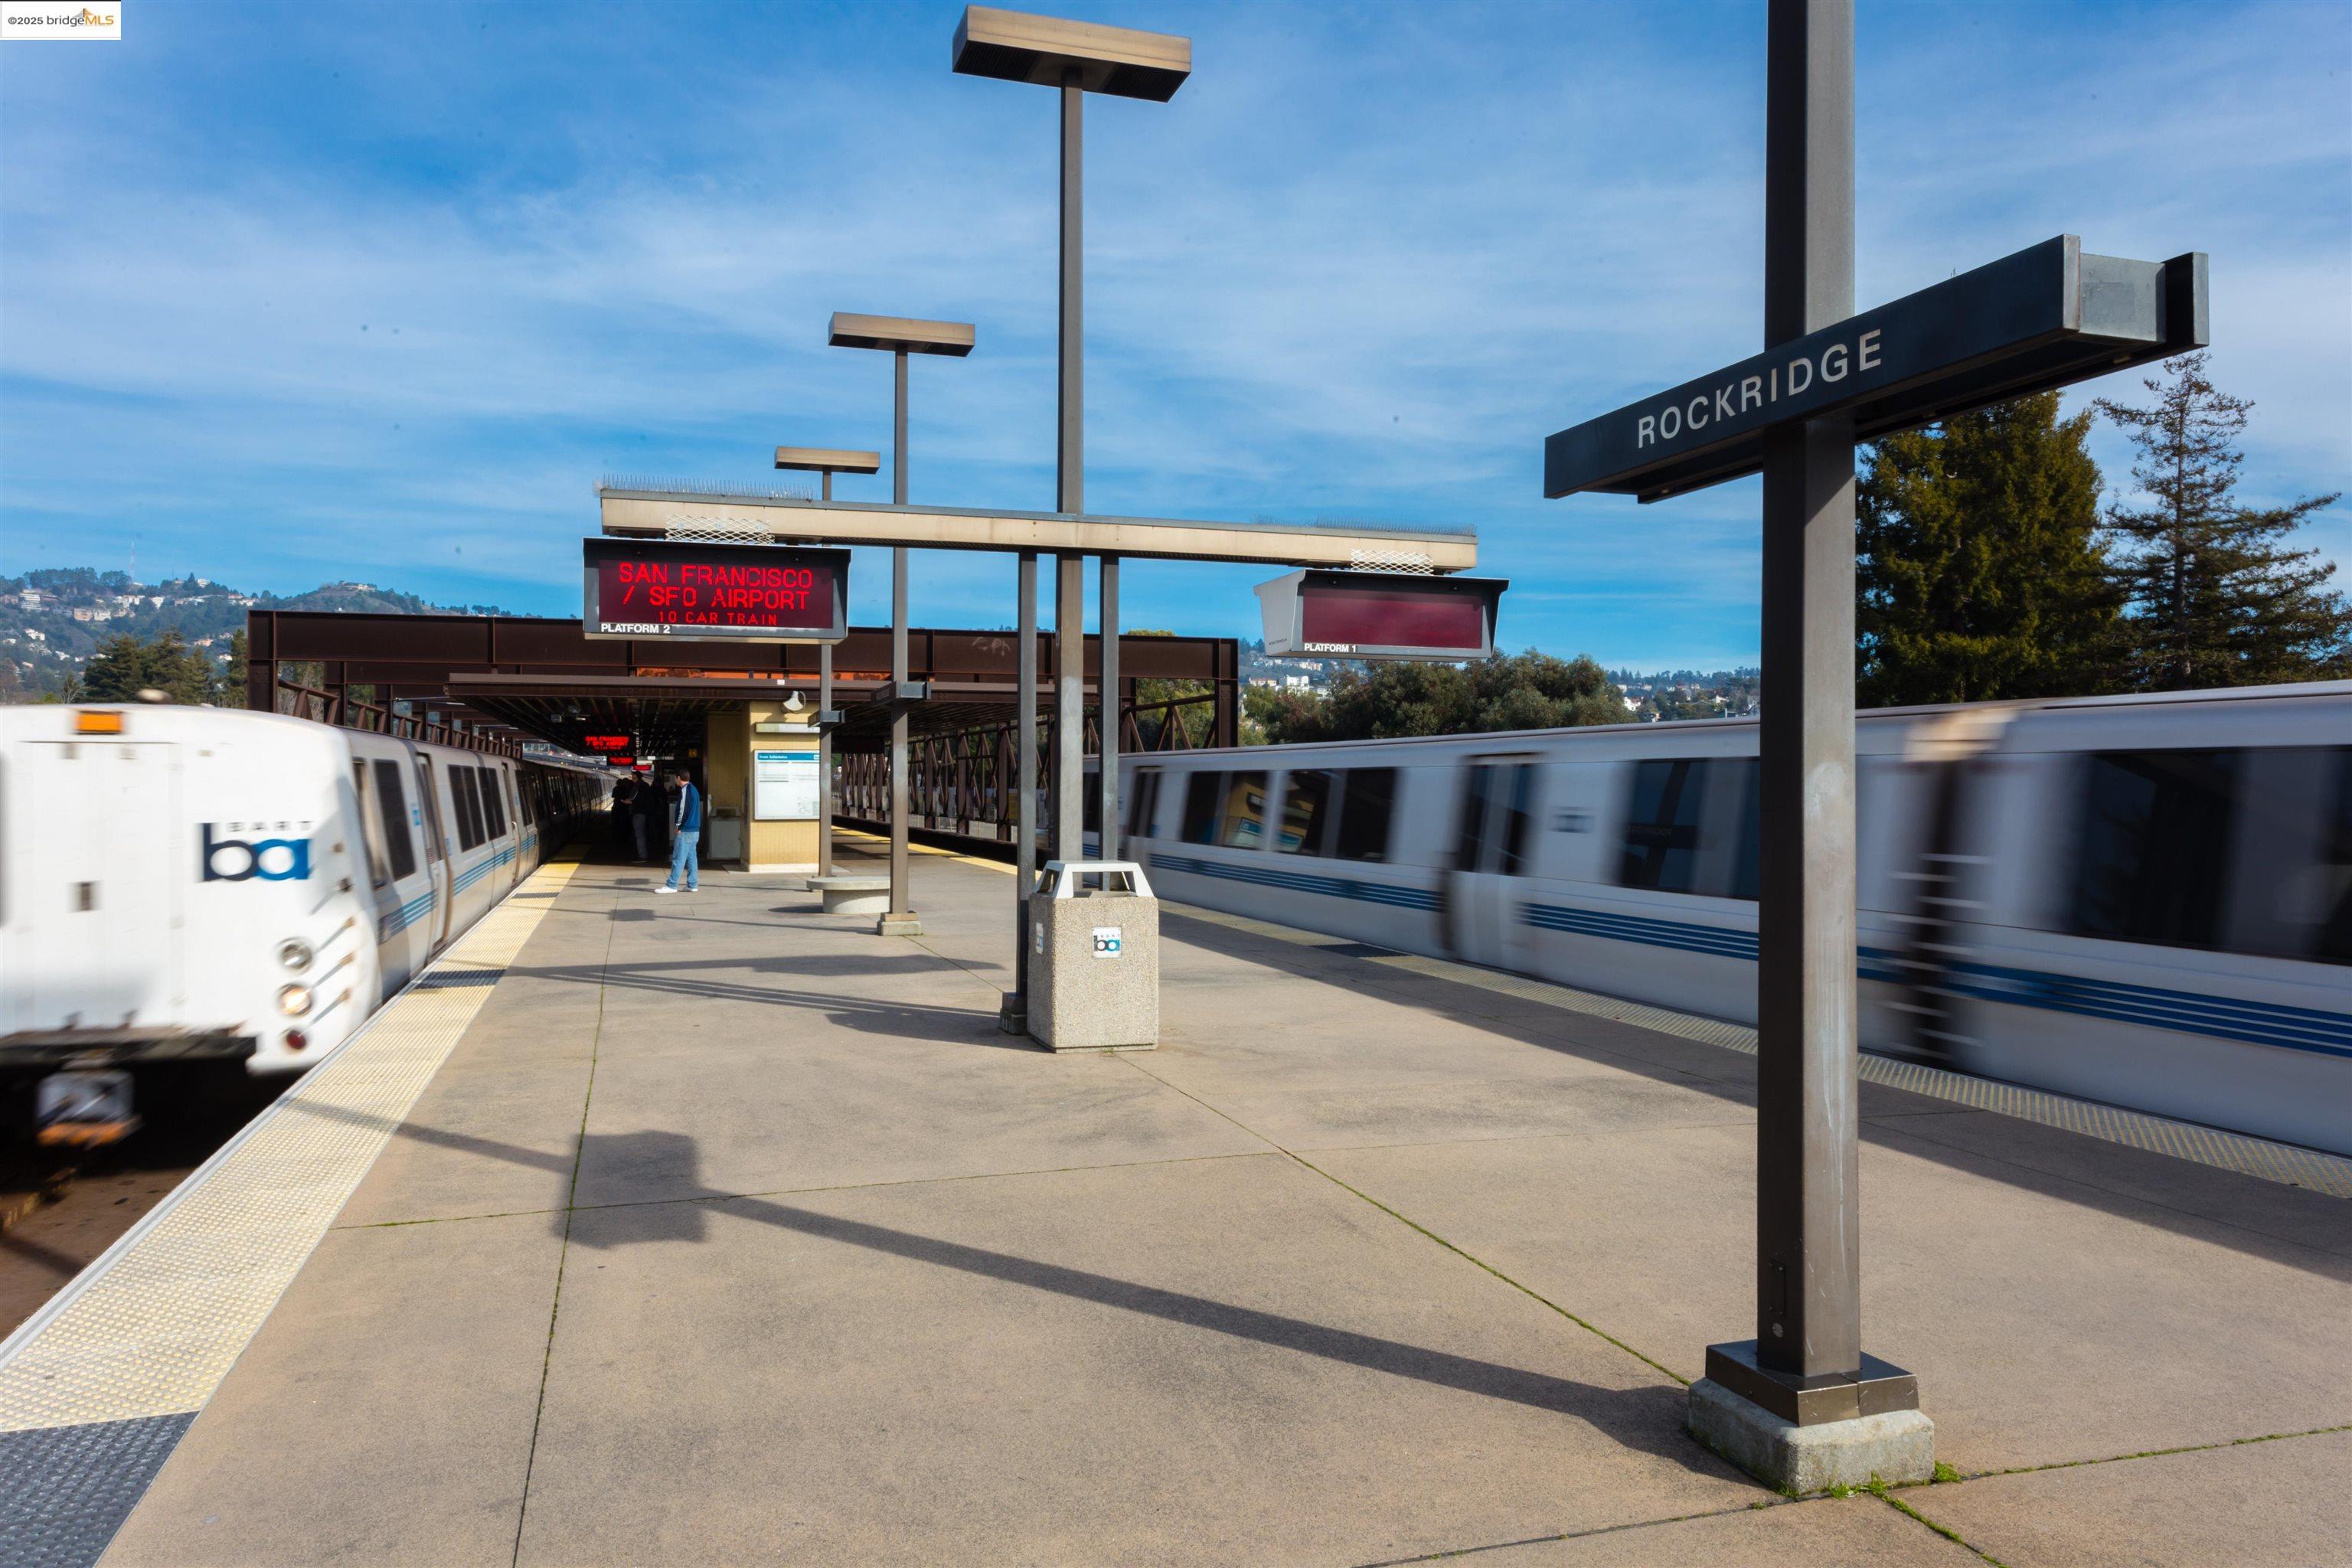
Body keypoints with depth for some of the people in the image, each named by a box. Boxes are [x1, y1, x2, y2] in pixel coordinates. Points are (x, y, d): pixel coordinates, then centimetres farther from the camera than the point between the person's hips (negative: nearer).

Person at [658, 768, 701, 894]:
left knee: (678, 859, -7)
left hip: (685, 831, -9)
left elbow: (683, 809, -17)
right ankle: (692, 885, 11)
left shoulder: (685, 790, -12)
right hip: (695, 830, 9)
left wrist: (678, 826, -10)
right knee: (691, 858, 11)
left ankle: (671, 886, -6)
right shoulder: (694, 789, 16)